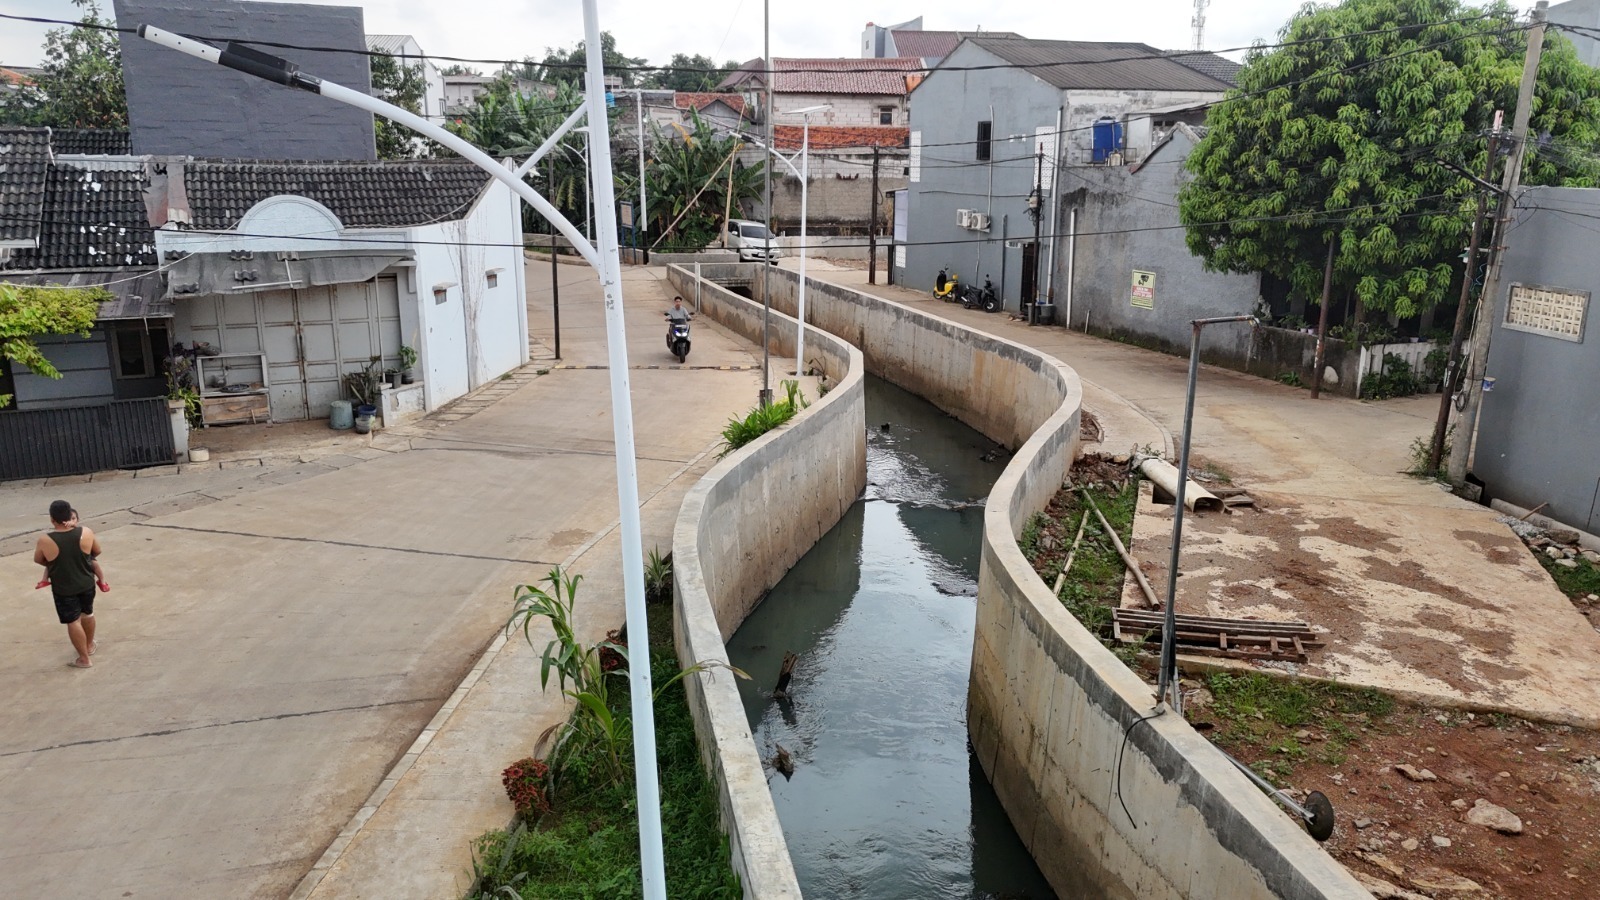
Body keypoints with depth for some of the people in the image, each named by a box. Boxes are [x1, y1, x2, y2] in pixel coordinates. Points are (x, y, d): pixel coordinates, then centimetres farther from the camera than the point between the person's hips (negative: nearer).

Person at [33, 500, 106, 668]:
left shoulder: (45, 540, -20)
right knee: (87, 614, 24)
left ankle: (84, 659, 15)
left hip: (63, 588, -3)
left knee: (73, 621, 7)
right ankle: (89, 646, 43)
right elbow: (97, 552, 3)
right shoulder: (85, 533, -16)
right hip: (86, 583, 3)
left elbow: (38, 560, 1)